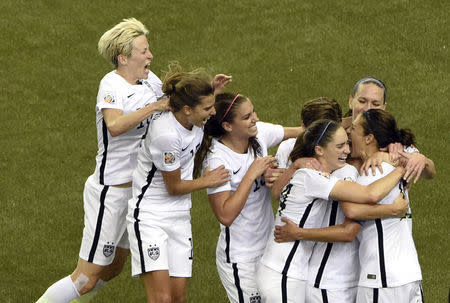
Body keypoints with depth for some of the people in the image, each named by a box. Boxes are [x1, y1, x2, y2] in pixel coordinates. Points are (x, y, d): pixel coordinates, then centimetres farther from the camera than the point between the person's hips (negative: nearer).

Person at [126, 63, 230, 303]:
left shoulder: (197, 119, -6)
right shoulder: (166, 134, -29)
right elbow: (174, 187, -14)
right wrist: (206, 181, -2)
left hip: (179, 217, 8)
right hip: (149, 217, -8)